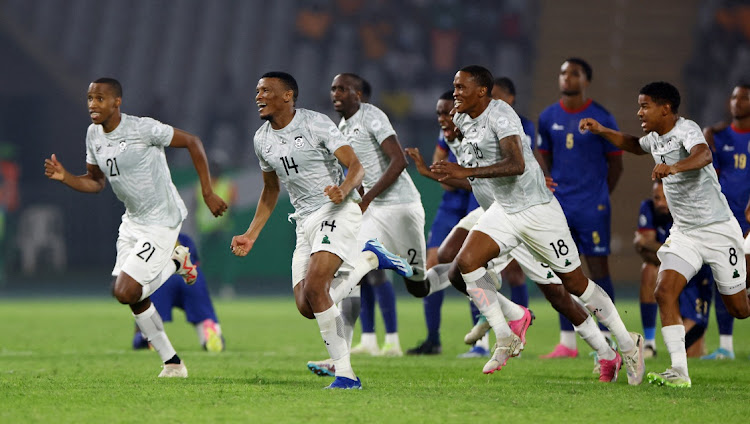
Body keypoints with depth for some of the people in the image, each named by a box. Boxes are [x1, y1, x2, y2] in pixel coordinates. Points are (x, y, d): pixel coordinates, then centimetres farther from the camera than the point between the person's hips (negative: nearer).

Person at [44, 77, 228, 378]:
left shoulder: (143, 129, -21)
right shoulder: (93, 135, 2)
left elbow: (192, 142, -14)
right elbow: (96, 182, 14)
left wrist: (208, 193, -13)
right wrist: (65, 178, -7)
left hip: (161, 221, -8)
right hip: (132, 221, 8)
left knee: (124, 292, -16)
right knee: (135, 300, 6)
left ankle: (174, 263, 11)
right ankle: (172, 363, 23)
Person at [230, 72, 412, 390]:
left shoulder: (316, 124, -10)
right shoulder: (262, 140, 10)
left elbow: (355, 166, -13)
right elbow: (271, 191, 24)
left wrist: (344, 190, -35)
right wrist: (251, 235, 19)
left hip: (337, 211, -7)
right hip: (305, 222, 7)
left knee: (314, 288, -25)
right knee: (306, 307, -2)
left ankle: (345, 373, -18)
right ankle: (367, 259, 19)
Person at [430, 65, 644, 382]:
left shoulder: (500, 114, -21)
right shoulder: (462, 120, 5)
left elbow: (516, 165, -34)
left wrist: (467, 172, -38)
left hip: (537, 210, -8)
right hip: (503, 210, 8)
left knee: (575, 283, 0)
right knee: (465, 262, -14)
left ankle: (628, 345, 15)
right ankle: (505, 339, -5)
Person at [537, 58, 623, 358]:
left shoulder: (601, 118, -5)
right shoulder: (548, 117, 6)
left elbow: (615, 164, 3)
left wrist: (598, 196, 5)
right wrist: (559, 191, 11)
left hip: (592, 206, -3)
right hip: (559, 206, 4)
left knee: (598, 269, -4)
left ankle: (607, 342, 0)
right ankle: (567, 342, 7)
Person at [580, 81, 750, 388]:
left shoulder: (686, 130, -17)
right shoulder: (655, 138, 8)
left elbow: (704, 156, -40)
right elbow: (635, 146, 34)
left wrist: (673, 167, -58)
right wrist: (601, 131, 21)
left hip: (718, 230, -7)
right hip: (684, 233, 7)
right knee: (665, 291, -17)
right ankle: (679, 371, -20)